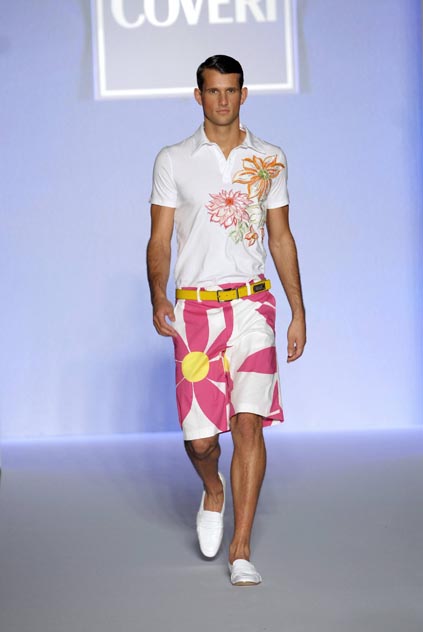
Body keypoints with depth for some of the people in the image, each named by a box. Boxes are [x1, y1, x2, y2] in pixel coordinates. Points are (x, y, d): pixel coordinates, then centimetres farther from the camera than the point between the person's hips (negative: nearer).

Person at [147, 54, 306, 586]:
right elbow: (159, 239, 5)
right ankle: (213, 491, 34)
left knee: (248, 420, -13)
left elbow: (281, 239, 13)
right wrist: (158, 299, -9)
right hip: (194, 307, 0)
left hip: (252, 303, 0)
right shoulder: (173, 161, 6)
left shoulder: (269, 160, 9)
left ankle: (241, 550, -7)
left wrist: (298, 313, 10)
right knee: (198, 436, -2)